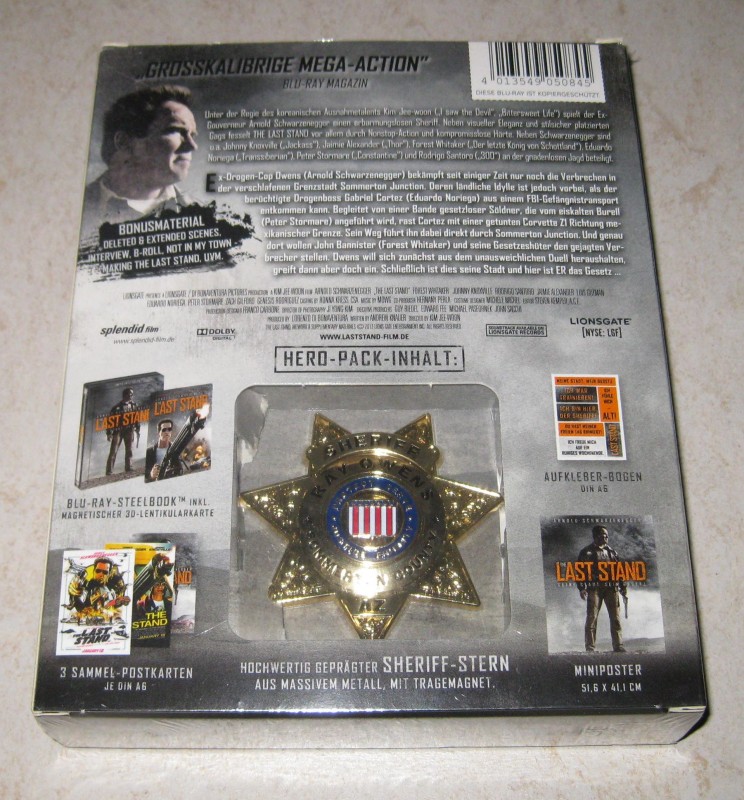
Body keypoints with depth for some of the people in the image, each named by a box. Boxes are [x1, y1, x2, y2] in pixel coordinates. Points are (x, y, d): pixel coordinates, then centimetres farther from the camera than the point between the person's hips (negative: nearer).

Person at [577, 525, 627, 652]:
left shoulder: (611, 551, 17)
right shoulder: (587, 552, 4)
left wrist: (623, 586, 13)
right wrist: (582, 588, -10)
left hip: (612, 588, 4)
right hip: (594, 588, -4)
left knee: (615, 618, 0)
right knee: (592, 617, -5)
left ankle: (618, 646, 4)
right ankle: (590, 648, -2)